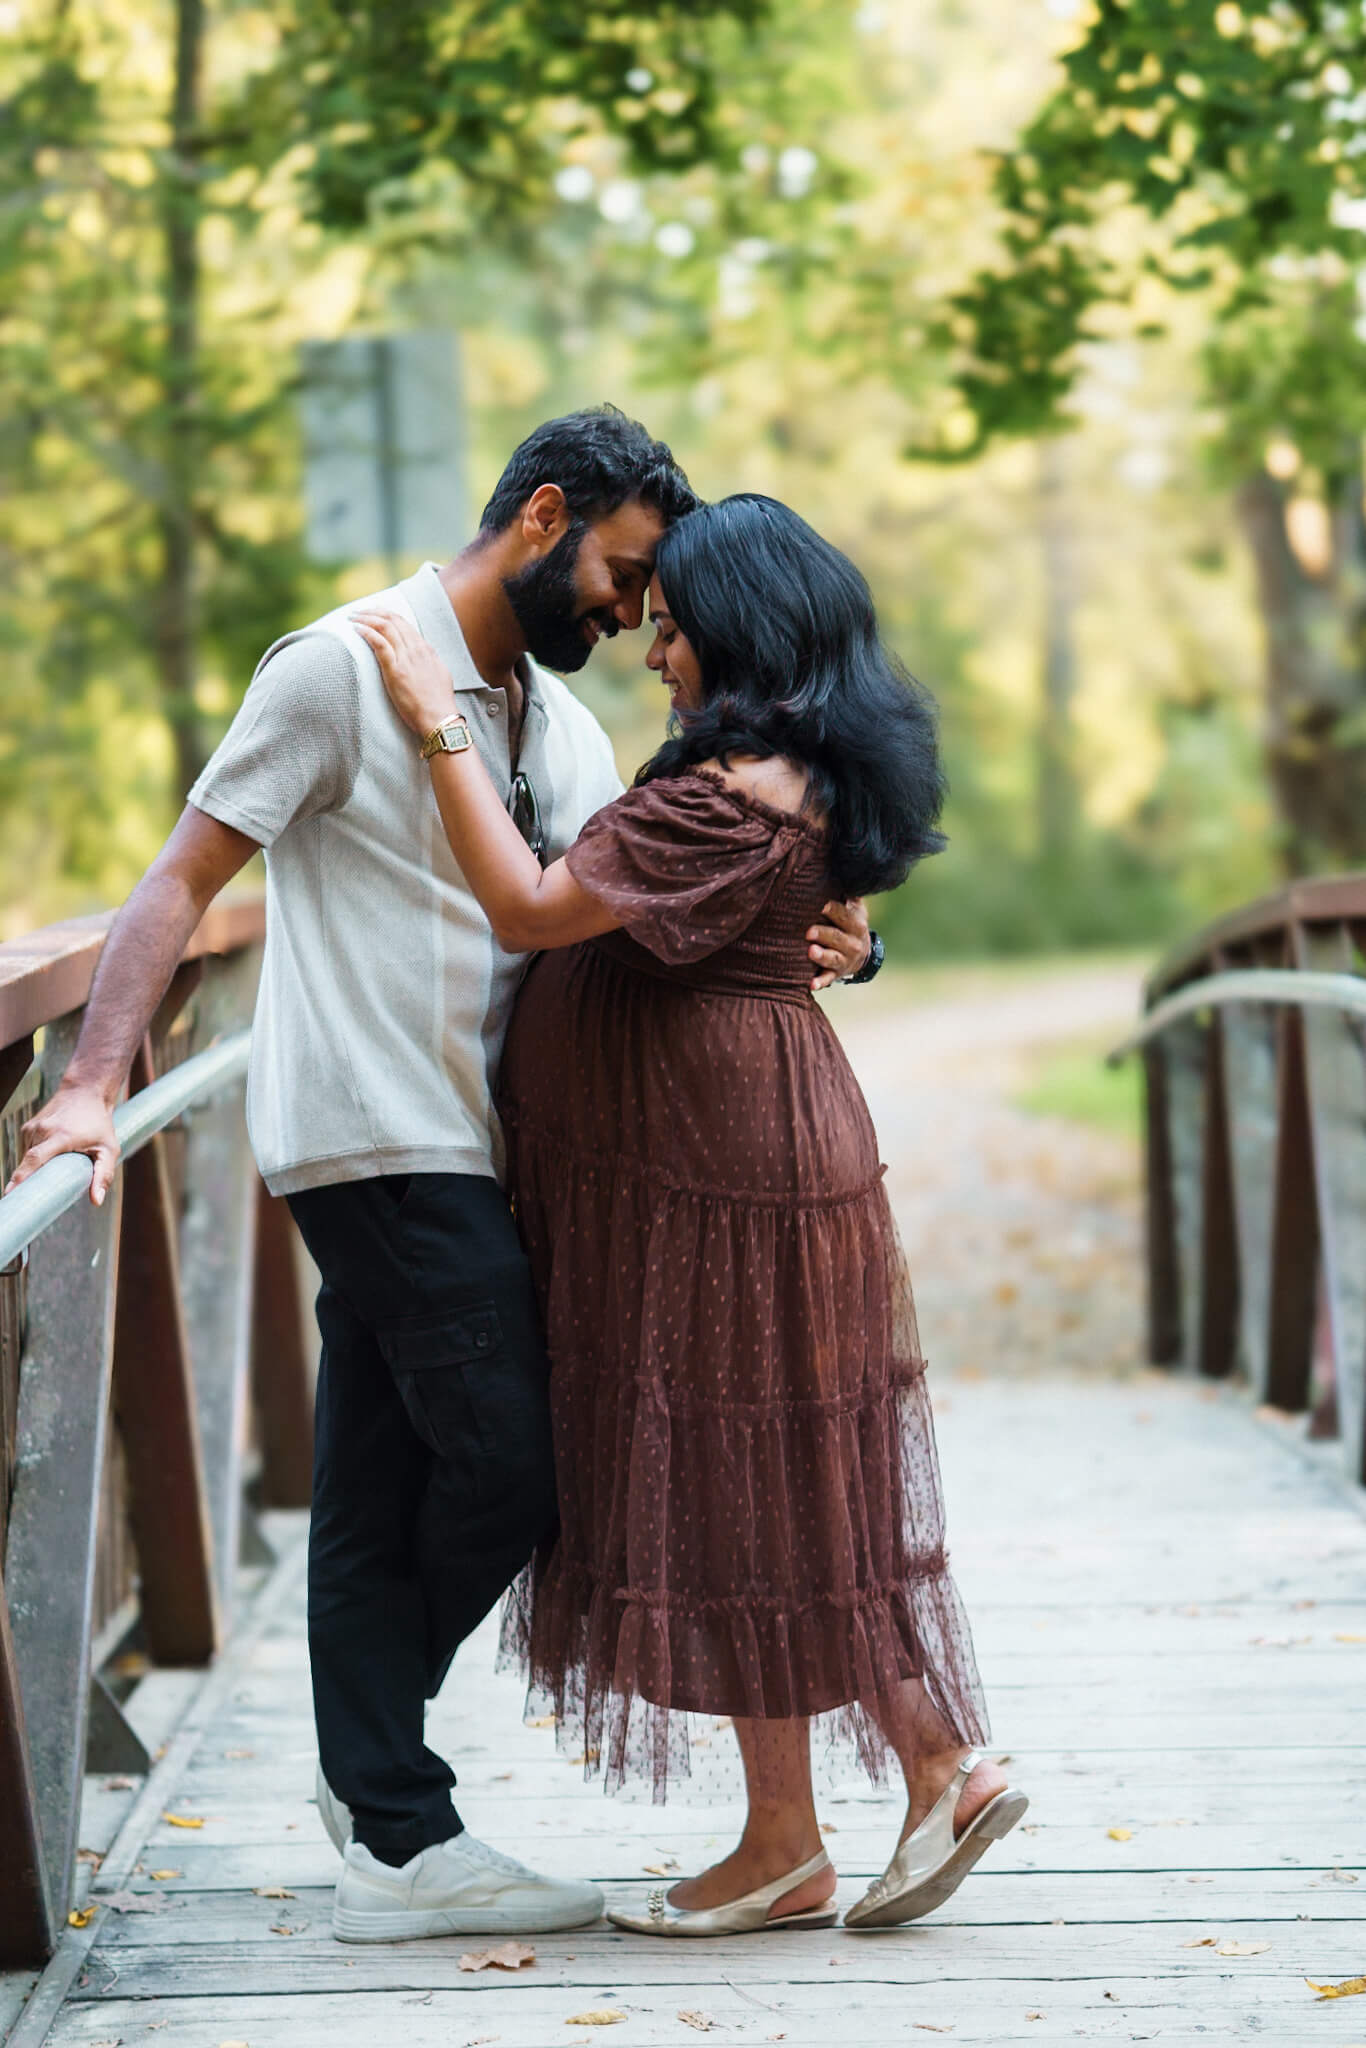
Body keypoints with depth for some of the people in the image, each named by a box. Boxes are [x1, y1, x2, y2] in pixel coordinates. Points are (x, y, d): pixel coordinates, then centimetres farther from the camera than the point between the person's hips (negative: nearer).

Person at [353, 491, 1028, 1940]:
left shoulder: (736, 795, -20)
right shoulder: (814, 774, 12)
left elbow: (531, 908, -23)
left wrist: (439, 727, -19)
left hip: (716, 1181, -10)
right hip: (740, 1157, 10)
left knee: (730, 1497, 0)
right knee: (781, 1496, 14)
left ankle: (784, 1851, 11)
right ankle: (942, 1763, 17)